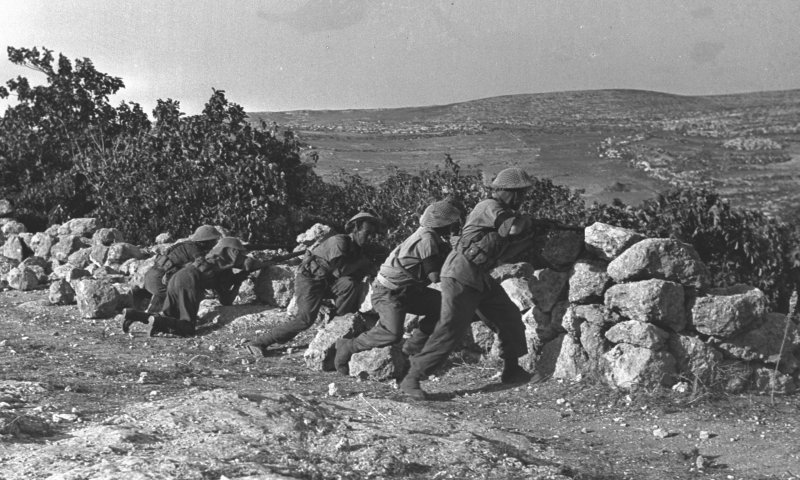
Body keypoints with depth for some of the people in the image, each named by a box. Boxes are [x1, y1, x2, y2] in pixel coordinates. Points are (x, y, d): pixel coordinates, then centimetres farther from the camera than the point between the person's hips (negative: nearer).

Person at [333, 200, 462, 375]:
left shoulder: (430, 236, 9)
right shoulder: (426, 239, -20)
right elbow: (436, 276, -20)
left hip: (407, 291, 10)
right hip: (388, 293, -10)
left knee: (442, 304, 3)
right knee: (392, 333, -24)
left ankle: (413, 348, 10)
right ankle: (347, 347, -6)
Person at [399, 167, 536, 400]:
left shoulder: (501, 210, 16)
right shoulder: (489, 207, -14)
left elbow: (512, 242, 20)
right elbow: (514, 228, -28)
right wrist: (526, 220, -7)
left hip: (481, 277, 10)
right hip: (460, 277, -10)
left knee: (510, 318, 14)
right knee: (449, 330, -14)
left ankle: (511, 370, 30)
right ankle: (411, 380, -12)